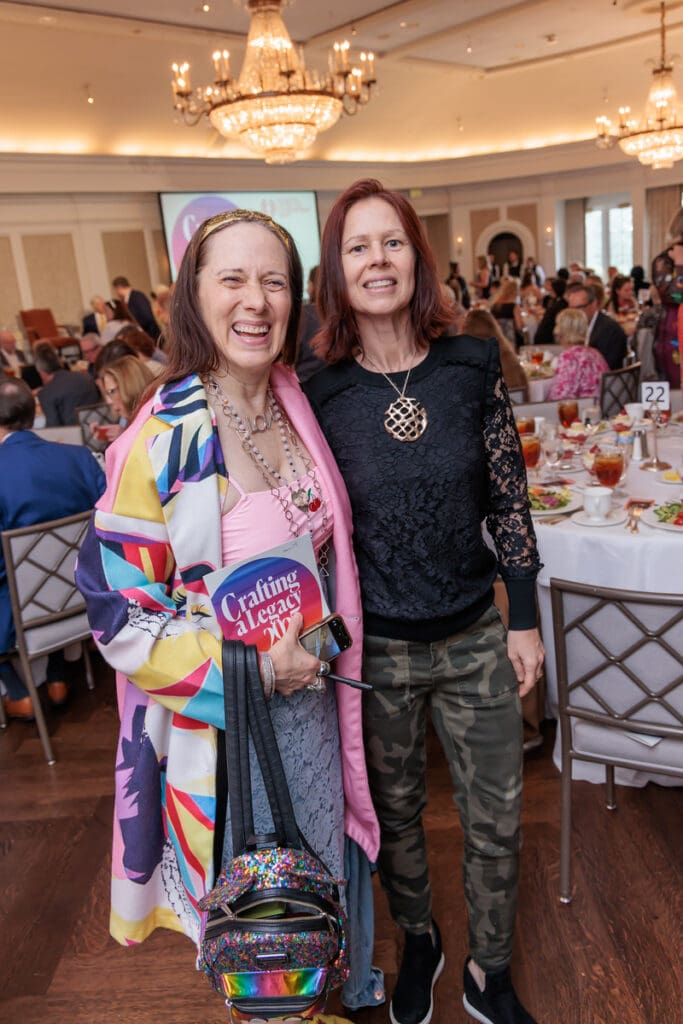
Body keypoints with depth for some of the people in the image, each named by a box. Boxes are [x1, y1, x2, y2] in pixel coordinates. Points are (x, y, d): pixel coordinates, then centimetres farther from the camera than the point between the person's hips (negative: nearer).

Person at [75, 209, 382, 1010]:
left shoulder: (299, 408, -2)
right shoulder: (165, 439, -21)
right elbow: (117, 613, -17)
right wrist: (251, 664, -22)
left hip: (313, 700, 6)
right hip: (217, 721, -5)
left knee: (320, 879, 27)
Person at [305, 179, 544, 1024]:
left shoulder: (472, 367, -7)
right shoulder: (318, 393, -11)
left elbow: (509, 501, -1)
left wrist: (525, 620, 1)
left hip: (476, 638, 1)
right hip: (373, 650, -1)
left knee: (496, 822, 16)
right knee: (395, 812, 21)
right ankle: (419, 944, 52)